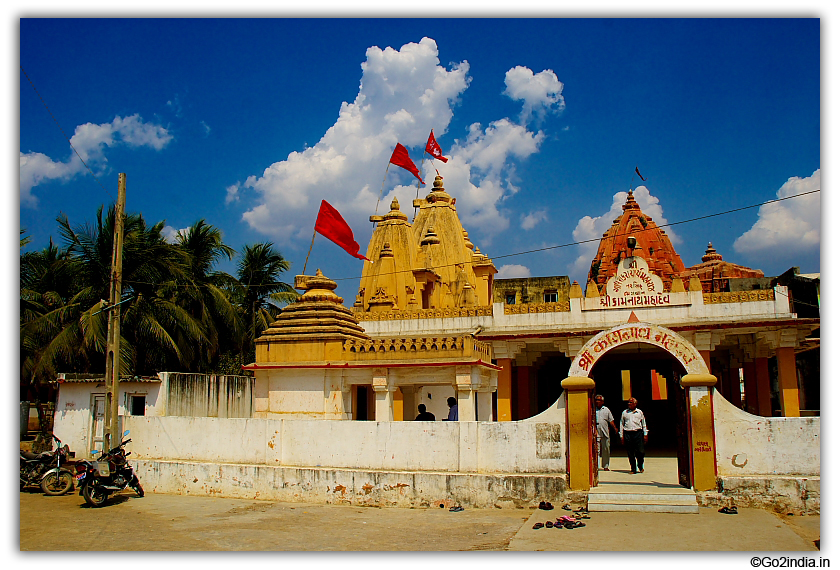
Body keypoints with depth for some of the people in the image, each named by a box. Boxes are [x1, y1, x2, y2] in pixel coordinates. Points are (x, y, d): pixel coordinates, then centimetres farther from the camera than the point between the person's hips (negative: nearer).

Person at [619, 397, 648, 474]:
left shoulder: (639, 412, 11)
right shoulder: (624, 413, 12)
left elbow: (644, 423, 16)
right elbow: (621, 424, 13)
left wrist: (645, 434, 9)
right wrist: (621, 436, 7)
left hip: (638, 433, -1)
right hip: (627, 434, 1)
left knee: (640, 451, -6)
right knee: (630, 453, 1)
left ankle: (641, 467, 17)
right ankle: (633, 469, 9)